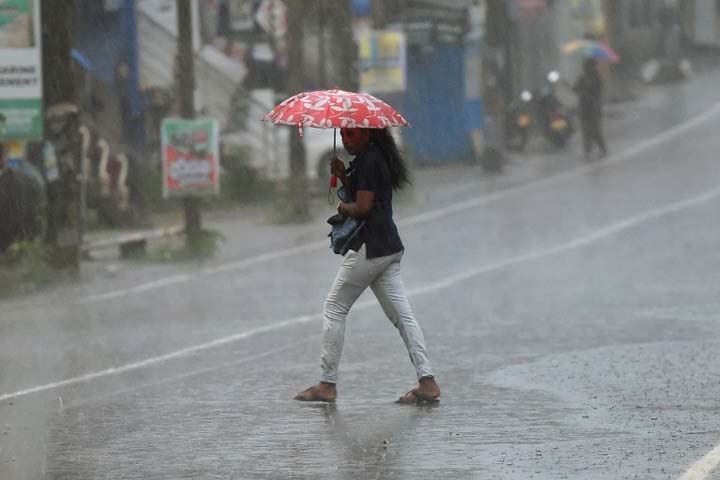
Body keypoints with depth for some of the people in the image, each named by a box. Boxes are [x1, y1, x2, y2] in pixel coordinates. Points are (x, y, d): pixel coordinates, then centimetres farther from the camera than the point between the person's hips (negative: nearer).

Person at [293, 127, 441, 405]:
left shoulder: (367, 161, -14)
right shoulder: (377, 158, 16)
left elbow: (362, 207, -19)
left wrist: (344, 208, 0)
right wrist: (343, 176, 7)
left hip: (368, 248, -10)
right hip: (389, 247, 10)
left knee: (334, 309, 1)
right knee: (401, 314, 4)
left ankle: (327, 384, 3)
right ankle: (427, 381, -5)